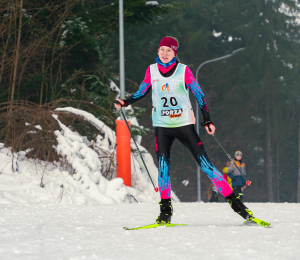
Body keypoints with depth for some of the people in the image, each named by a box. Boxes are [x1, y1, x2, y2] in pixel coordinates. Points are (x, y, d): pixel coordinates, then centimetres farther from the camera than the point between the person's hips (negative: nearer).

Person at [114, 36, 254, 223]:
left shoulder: (183, 70, -4)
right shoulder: (152, 71, 4)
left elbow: (199, 94, 0)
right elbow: (141, 93, 15)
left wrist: (207, 120, -4)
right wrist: (125, 102, -2)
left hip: (184, 124, -2)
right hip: (162, 126, 2)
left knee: (204, 163, -7)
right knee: (163, 165, -9)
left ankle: (233, 200, -5)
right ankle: (166, 210, 2)